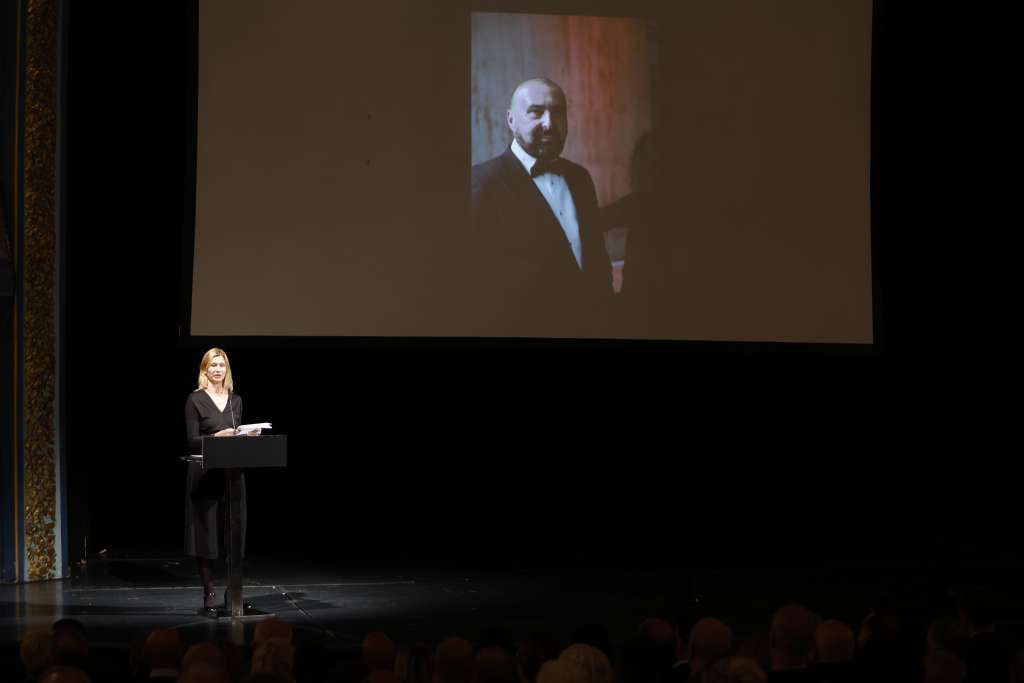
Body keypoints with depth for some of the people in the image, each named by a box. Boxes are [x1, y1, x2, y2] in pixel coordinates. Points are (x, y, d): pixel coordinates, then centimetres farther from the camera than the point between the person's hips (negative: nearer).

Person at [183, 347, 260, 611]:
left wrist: (249, 435, -3)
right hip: (204, 475, -4)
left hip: (232, 473, 4)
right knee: (206, 534, -2)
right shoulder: (195, 399, -2)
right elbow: (192, 441, -7)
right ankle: (209, 593, 4)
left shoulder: (235, 400, 13)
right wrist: (216, 437, -22)